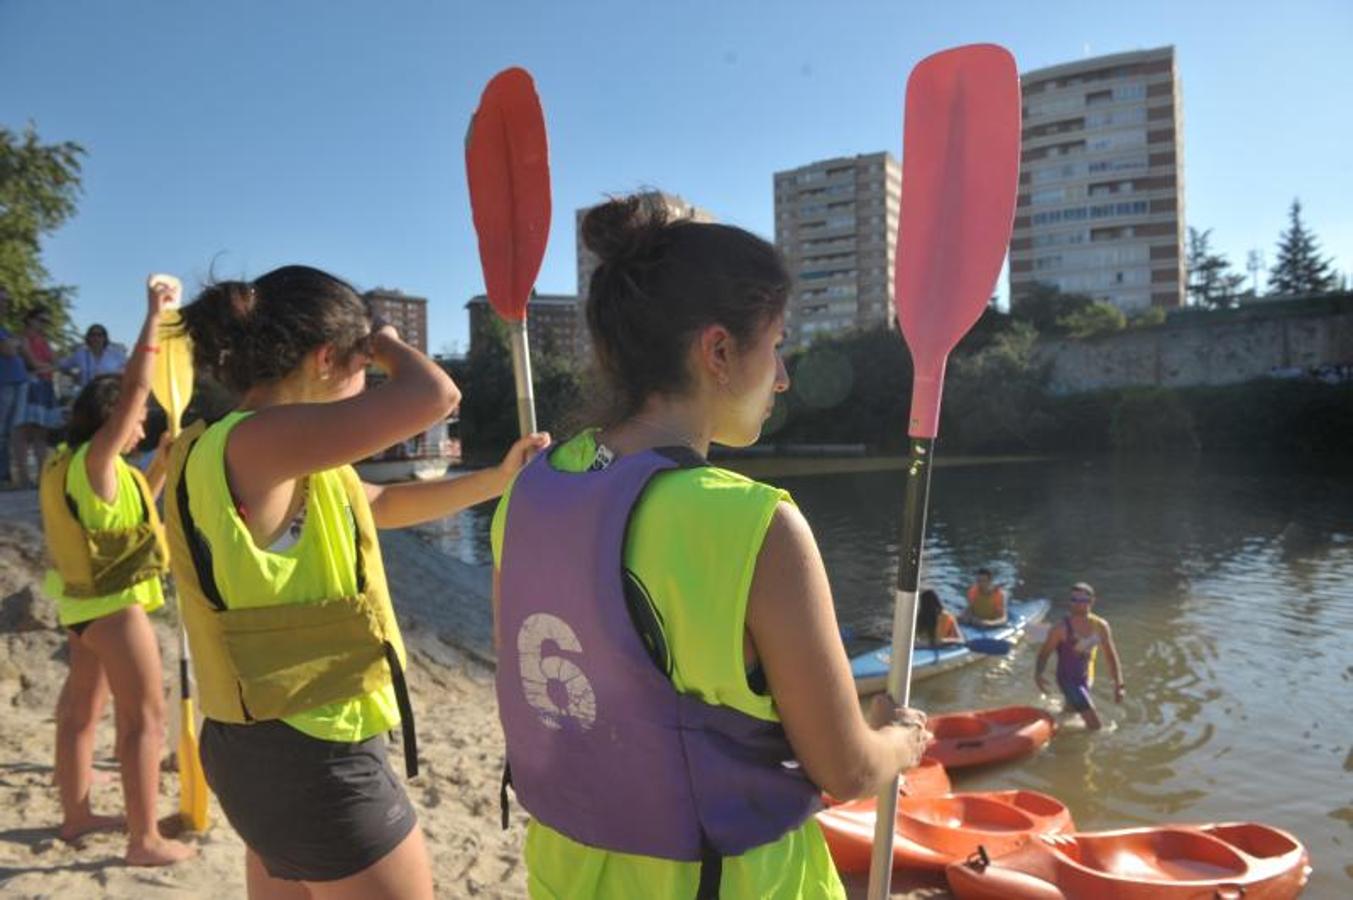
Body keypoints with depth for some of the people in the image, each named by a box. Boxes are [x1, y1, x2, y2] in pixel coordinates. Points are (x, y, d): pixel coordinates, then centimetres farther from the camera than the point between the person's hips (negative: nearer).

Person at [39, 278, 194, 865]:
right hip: (113, 602, -10)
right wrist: (155, 315, -24)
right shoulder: (93, 459, -19)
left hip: (85, 598, 10)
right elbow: (134, 387, -28)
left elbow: (127, 510, 20)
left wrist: (160, 473, 14)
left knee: (82, 706, 18)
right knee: (144, 717, -4)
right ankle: (144, 840, 1)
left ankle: (76, 815, 32)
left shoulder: (70, 465, 8)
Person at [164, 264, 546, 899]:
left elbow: (382, 504, 21)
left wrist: (499, 479, 17)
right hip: (311, 758, -10)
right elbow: (433, 397, -29)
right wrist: (385, 343, -6)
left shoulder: (274, 459, 8)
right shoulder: (250, 444, -23)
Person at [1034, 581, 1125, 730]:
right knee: (1095, 726, -12)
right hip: (1068, 680, -6)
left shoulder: (1101, 626, -4)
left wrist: (1118, 685, 0)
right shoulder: (1062, 628, -19)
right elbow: (1045, 652, -13)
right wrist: (1038, 674, -30)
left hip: (1087, 679, 6)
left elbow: (1111, 656, 5)